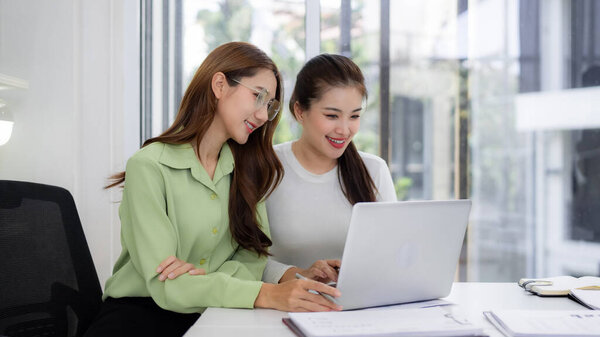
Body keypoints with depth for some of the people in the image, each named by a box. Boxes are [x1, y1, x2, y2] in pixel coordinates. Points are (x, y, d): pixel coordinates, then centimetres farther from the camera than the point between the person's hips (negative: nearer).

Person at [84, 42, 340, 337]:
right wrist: (265, 295, -34)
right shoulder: (149, 166, -14)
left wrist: (212, 283, -22)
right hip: (142, 311, -3)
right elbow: (164, 283, -22)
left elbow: (254, 253, 1)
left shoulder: (245, 167, 7)